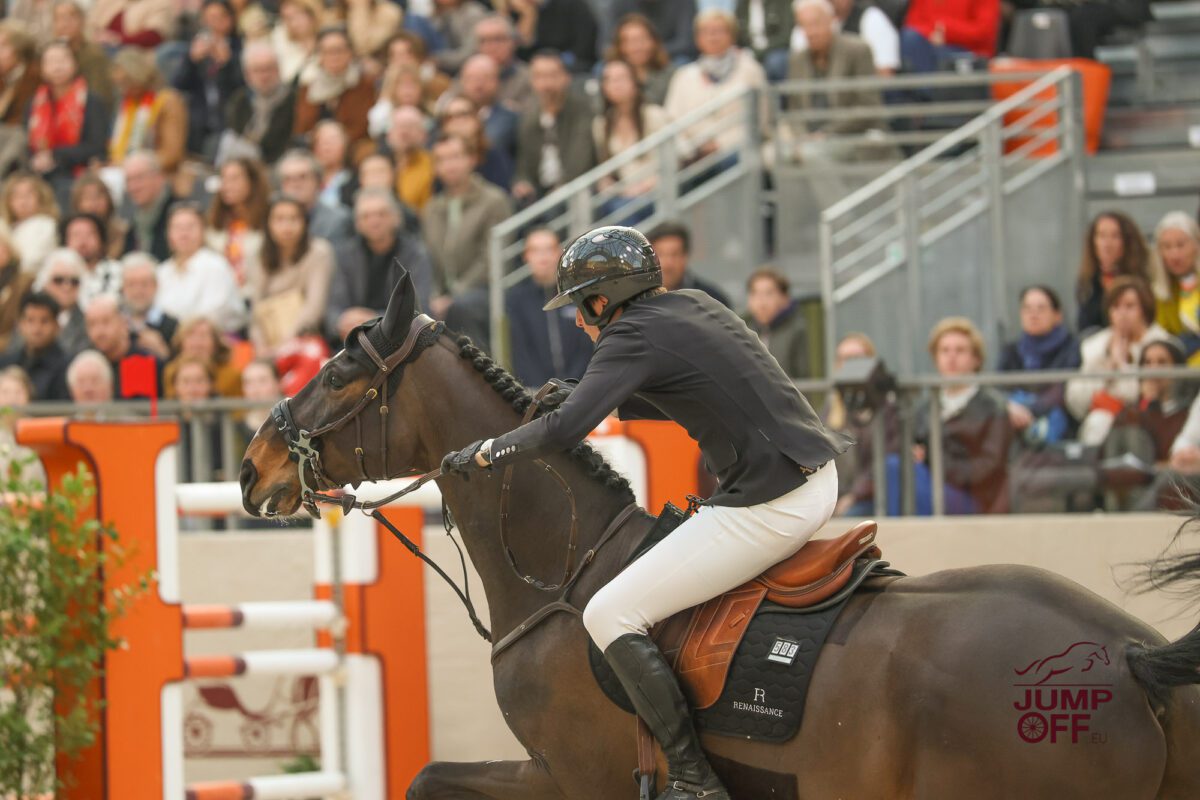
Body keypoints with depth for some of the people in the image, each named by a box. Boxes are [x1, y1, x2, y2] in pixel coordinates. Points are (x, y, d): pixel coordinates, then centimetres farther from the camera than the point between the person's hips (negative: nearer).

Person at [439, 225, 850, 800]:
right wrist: (585, 396, 28)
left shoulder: (632, 337, -10)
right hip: (817, 479, 10)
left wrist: (482, 454, -5)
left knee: (610, 616, -5)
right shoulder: (694, 306, 16)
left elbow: (563, 432, -19)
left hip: (770, 508, -10)